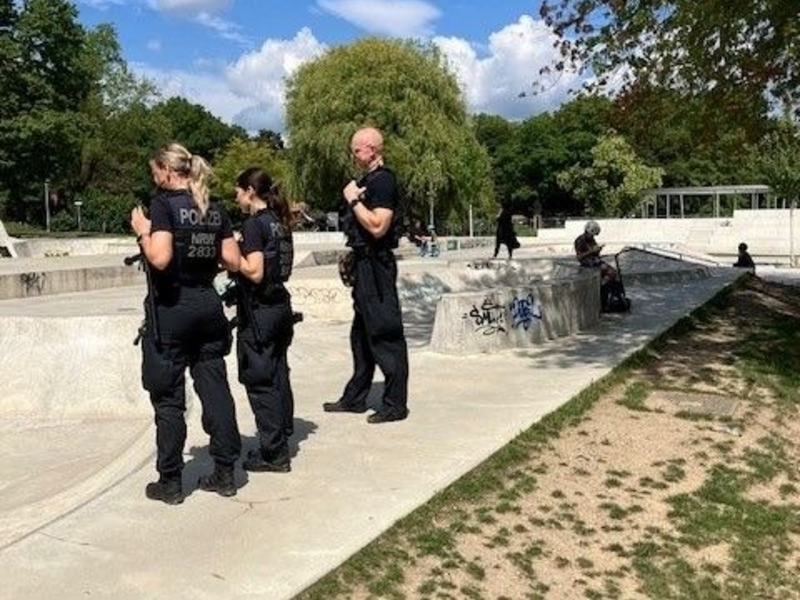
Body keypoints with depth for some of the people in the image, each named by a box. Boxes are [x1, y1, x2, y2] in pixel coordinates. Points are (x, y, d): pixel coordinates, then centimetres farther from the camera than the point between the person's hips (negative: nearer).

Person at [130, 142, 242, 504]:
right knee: (215, 389, 10)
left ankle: (170, 483, 11)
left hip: (171, 308, -6)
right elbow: (233, 262, 5)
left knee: (168, 396, 3)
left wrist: (142, 232, -6)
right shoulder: (214, 209, 8)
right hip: (207, 305, 6)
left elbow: (160, 258, -22)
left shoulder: (164, 203, -10)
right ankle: (225, 474, 17)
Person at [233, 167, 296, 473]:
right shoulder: (279, 222, 10)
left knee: (259, 381, -1)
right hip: (280, 305, 9)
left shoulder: (254, 224, -14)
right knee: (277, 375, 16)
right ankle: (281, 441, 28)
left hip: (259, 311, -9)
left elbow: (254, 273, -21)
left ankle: (274, 454, 5)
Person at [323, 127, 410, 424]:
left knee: (385, 334, -5)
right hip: (364, 265, 11)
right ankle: (355, 397, 27)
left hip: (377, 265, -10)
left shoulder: (383, 181, -14)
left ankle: (395, 404, 3)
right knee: (361, 333, 16)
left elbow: (378, 226, -24)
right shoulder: (366, 180, 16)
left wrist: (354, 200, -16)